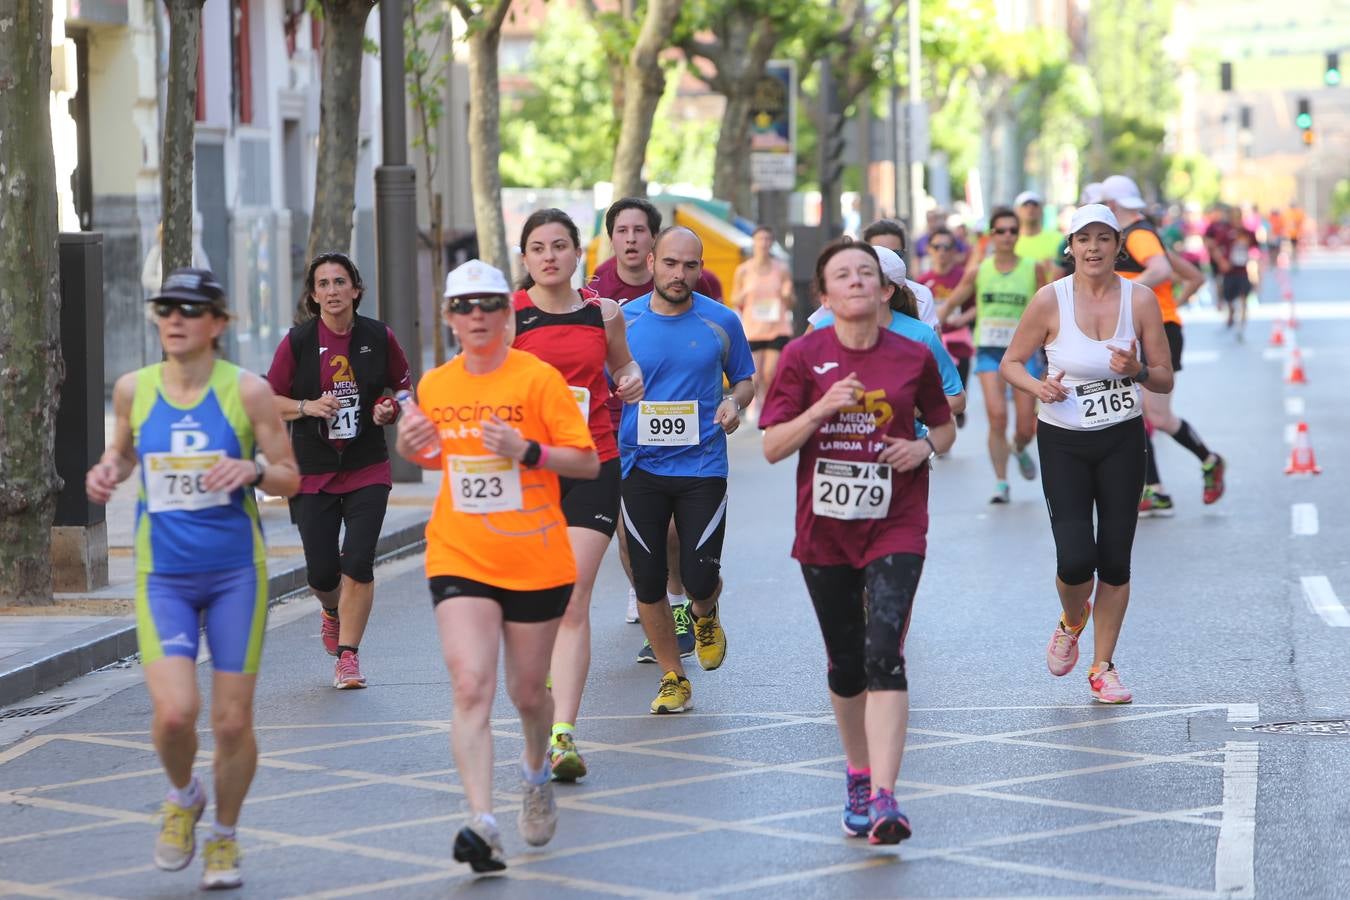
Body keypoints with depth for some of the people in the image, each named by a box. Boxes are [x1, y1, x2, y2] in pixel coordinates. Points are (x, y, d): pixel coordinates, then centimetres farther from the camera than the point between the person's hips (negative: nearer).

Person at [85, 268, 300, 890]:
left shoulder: (247, 391, -5)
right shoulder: (133, 388, 2)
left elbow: (289, 477, 1)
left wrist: (252, 471, -20)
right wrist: (105, 471, -1)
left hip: (236, 572, -1)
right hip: (162, 576, 1)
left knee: (233, 721, 1)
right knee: (174, 711, -17)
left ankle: (224, 837, 26)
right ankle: (183, 797, 17)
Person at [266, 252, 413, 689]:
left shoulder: (379, 338, -1)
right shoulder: (297, 341, -4)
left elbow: (404, 388, 13)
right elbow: (271, 400, 3)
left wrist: (390, 410, -8)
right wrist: (309, 407, -14)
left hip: (368, 469, 0)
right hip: (312, 472, 0)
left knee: (358, 563, -12)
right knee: (322, 573, 1)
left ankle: (348, 656, 1)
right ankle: (333, 611, 37)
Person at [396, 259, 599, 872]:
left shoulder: (538, 378, -8)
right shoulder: (434, 386, 6)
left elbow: (588, 462, -7)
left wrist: (526, 450, -22)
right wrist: (413, 448, 1)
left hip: (536, 563, -2)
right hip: (460, 560, 2)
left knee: (527, 691, 11)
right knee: (471, 687, -15)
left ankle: (536, 774, 44)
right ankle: (482, 824, -22)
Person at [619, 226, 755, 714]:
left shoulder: (722, 322, 0)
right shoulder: (621, 322, 0)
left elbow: (744, 379, 14)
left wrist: (735, 402, -9)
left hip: (702, 467, -1)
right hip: (640, 467, 1)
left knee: (699, 577, -8)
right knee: (648, 583, 2)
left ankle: (704, 616, 30)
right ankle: (673, 679, 20)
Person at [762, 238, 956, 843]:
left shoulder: (913, 357, 0)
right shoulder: (804, 356, -2)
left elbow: (944, 426, 15)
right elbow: (772, 447, -4)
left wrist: (925, 447, -7)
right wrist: (822, 408, -19)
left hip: (895, 526, -1)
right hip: (824, 529, 1)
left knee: (884, 655, -17)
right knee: (845, 664, 10)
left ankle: (882, 800, -22)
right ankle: (858, 779, 32)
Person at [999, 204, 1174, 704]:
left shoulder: (1141, 299, -4)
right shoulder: (1050, 300, -9)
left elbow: (1165, 380, 1)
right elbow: (1010, 362, 2)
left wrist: (1137, 371, -21)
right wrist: (1037, 387, -18)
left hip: (1123, 440, 2)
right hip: (1063, 442, -2)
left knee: (1115, 560, 2)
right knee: (1076, 559, -12)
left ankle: (1102, 667, 18)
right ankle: (1072, 622, 23)